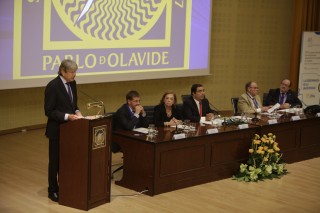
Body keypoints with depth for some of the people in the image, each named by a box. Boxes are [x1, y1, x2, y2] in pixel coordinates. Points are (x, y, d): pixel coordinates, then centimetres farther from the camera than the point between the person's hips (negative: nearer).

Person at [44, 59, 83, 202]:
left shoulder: (72, 83, 4)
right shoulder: (53, 86, -18)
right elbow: (49, 111, -17)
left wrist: (77, 112, -4)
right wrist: (67, 116, -25)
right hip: (57, 129, -7)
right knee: (55, 160, 5)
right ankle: (53, 191, 18)